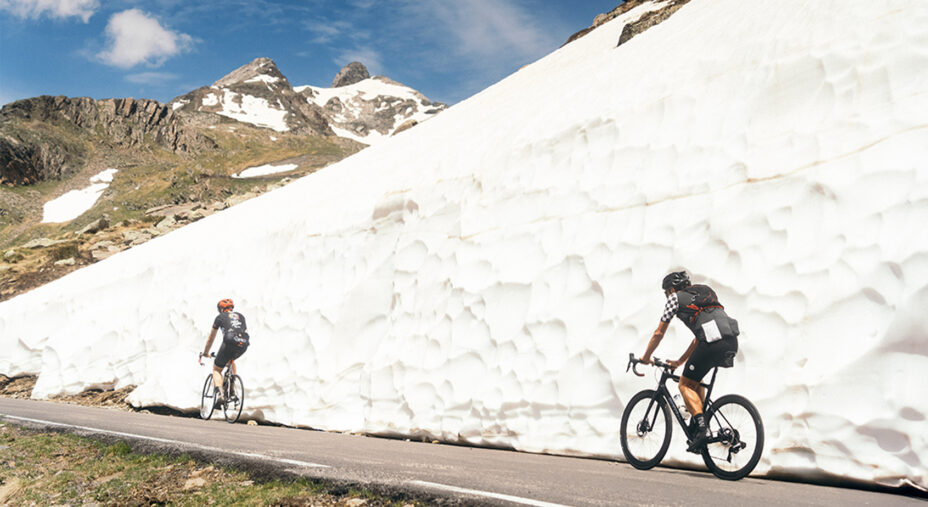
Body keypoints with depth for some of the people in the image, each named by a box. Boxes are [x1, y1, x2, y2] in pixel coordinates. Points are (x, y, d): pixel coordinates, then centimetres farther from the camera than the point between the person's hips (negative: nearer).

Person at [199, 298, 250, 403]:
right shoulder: (240, 316, 32)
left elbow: (211, 339, 27)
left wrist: (205, 353, 42)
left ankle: (219, 394, -12)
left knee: (216, 369, 13)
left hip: (230, 342, -4)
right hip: (244, 345, 4)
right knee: (231, 359, 36)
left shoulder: (220, 317, 21)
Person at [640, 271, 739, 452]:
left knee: (685, 384, 7)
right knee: (696, 377, 29)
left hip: (713, 343, -7)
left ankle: (702, 428, -11)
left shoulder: (676, 298, 16)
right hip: (732, 342, 7)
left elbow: (658, 333, 19)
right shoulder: (705, 292, 35)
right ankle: (699, 419, 23)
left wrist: (646, 358, 33)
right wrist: (680, 361, 44)